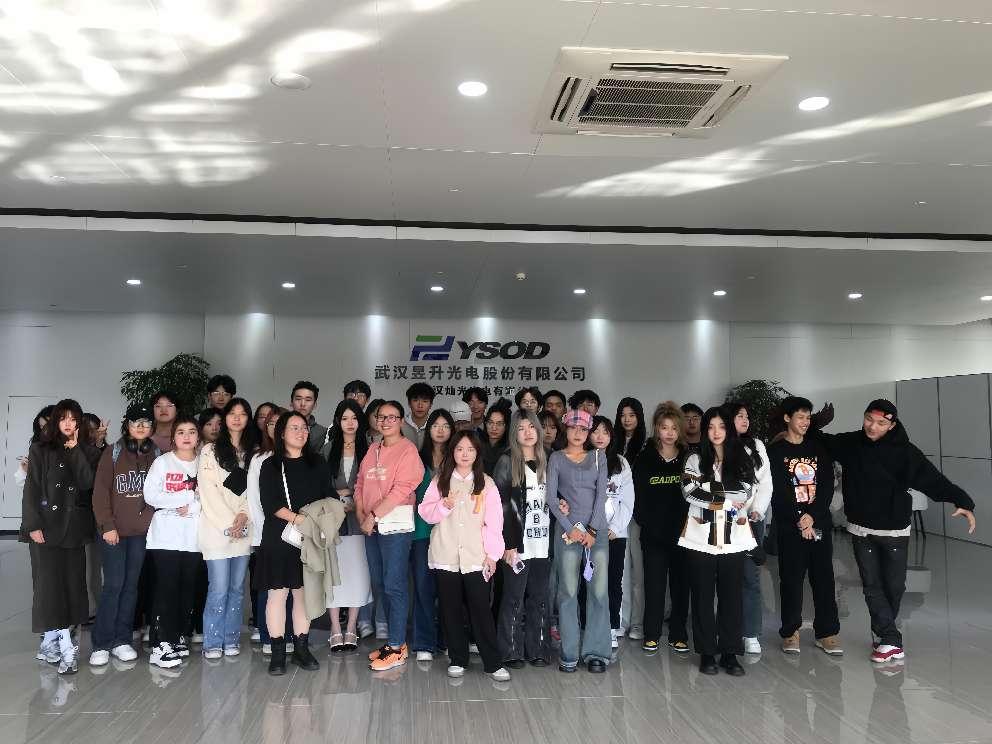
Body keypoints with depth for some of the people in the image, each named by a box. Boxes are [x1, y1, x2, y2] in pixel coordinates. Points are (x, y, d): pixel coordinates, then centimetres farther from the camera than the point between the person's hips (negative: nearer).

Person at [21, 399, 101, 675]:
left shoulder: (87, 452, 10)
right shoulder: (41, 449, 2)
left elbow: (88, 483, 0)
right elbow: (31, 489, -3)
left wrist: (75, 450, -5)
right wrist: (33, 525, -9)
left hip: (74, 526, 3)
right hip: (46, 525, -3)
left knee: (72, 583, 2)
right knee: (50, 583, -7)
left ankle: (50, 641, 16)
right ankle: (66, 647, -6)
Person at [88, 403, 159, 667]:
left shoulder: (156, 455, 7)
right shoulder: (113, 453, 0)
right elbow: (100, 492, -3)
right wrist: (107, 525, -10)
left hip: (143, 531, 2)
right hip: (115, 530, -2)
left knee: (131, 585, 7)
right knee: (113, 585, -4)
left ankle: (121, 640, 16)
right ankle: (101, 644, 7)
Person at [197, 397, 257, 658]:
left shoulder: (254, 452, 12)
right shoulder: (210, 451, 1)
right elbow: (209, 491, -6)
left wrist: (243, 517, -8)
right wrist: (229, 524, -10)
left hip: (244, 530, 4)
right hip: (216, 528, -3)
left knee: (237, 588, 8)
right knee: (219, 589, -5)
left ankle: (231, 640, 17)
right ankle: (212, 643, 6)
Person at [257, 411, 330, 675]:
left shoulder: (317, 463, 13)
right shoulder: (270, 466, 4)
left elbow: (329, 497, 9)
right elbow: (269, 504, -6)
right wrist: (297, 518, -18)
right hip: (279, 538, -2)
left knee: (304, 592, 6)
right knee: (278, 592, -1)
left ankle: (301, 648, 16)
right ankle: (277, 652, 8)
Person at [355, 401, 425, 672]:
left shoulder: (408, 450, -7)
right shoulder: (373, 450, 14)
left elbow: (401, 489, -15)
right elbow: (360, 483, 12)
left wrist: (373, 514, -14)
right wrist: (361, 514, -3)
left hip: (396, 524, -7)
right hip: (372, 526, 7)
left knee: (394, 585, -5)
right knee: (380, 583, 12)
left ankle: (397, 648, 3)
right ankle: (395, 638, 24)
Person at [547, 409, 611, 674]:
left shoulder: (598, 459, 12)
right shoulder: (556, 458, 7)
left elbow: (601, 496, 4)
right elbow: (551, 498, 0)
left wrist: (592, 530, -6)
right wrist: (570, 528, -7)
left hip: (597, 530, 2)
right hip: (567, 530, -2)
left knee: (599, 591, -2)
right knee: (568, 591, -3)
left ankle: (596, 652, 7)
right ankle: (569, 654, 6)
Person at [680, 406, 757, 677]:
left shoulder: (742, 460, 9)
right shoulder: (695, 460, 5)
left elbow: (747, 495, -1)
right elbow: (690, 492, -8)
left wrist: (711, 498, -10)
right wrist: (729, 502, -8)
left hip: (733, 537, 1)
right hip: (702, 536, -1)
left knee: (731, 596, 4)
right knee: (703, 596, 4)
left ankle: (730, 653, 13)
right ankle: (707, 653, 13)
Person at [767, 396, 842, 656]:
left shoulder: (818, 448, 10)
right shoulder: (775, 452, 0)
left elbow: (827, 486, 2)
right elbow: (777, 491, -8)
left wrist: (813, 516, -10)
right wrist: (799, 519, -14)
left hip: (820, 523, 3)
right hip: (789, 526, -3)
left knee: (824, 578, 5)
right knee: (791, 579, 2)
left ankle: (827, 632, 15)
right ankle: (791, 632, 15)